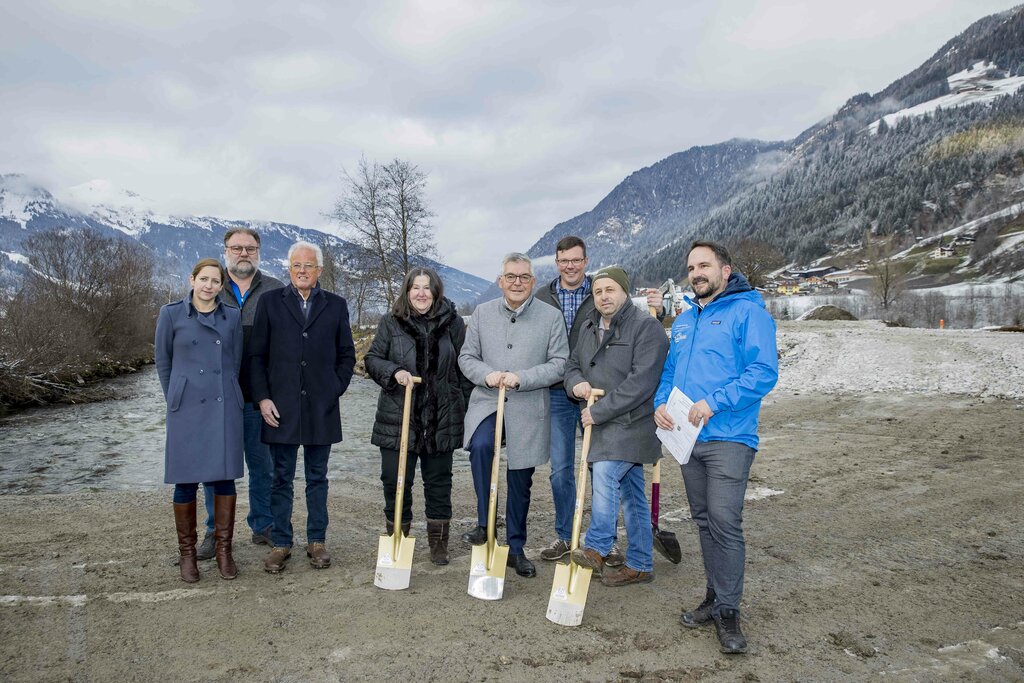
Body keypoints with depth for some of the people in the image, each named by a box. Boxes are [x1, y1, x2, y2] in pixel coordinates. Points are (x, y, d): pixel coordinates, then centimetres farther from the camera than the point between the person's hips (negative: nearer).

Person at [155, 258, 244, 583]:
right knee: (186, 482, 2)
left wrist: (223, 395, 12)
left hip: (225, 408, 2)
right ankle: (187, 553, 18)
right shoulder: (171, 314, 1)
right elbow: (163, 363, 8)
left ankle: (223, 550, 16)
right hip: (187, 409, -2)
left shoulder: (232, 316, 7)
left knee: (225, 478, 4)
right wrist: (176, 400, 11)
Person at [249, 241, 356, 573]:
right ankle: (280, 543, 18)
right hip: (280, 407, -1)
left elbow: (347, 354, 10)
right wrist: (262, 397, -5)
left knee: (317, 477, 10)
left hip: (321, 408, 1)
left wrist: (336, 389, 0)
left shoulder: (336, 305, 7)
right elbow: (256, 355, 3)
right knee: (282, 478, 7)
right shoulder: (270, 303, 5)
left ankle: (317, 541, 21)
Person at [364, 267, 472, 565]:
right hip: (398, 418, 0)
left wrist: (465, 407, 2)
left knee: (439, 482, 10)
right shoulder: (391, 322, 3)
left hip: (442, 418, 0)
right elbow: (372, 359, 5)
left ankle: (439, 545, 24)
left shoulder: (453, 323, 3)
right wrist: (394, 372, -15)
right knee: (395, 482, 5)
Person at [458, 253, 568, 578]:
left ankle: (516, 548, 26)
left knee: (520, 482, 8)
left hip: (528, 409, 0)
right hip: (487, 402, 1)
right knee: (481, 447, -30)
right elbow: (466, 357, 8)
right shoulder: (482, 313, 6)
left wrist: (522, 378, -17)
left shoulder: (551, 317, -1)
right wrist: (487, 375, -13)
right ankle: (484, 523, -12)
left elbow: (560, 363, -4)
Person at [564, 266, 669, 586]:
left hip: (632, 424, -7)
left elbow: (640, 383, -21)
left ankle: (596, 548, -11)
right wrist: (576, 382, -5)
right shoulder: (589, 328, 12)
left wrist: (598, 412, -20)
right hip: (604, 425, 8)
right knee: (631, 493, 13)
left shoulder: (647, 327, -13)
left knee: (604, 473, -24)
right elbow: (572, 364, 21)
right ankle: (640, 565, 21)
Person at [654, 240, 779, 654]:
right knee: (704, 521, 14)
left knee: (725, 522, -10)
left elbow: (764, 371, -16)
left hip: (728, 438, -7)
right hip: (687, 438, 7)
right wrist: (661, 403, 2)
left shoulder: (748, 313, -6)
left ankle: (727, 611, 4)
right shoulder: (683, 321, 18)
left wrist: (714, 402, -23)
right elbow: (669, 371, 23)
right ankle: (715, 597, 26)